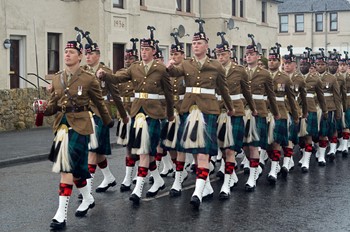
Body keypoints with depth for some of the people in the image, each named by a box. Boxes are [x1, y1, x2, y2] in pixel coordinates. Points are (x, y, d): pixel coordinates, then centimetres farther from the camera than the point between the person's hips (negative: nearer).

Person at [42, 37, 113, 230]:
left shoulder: (89, 79, -5)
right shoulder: (57, 79, 8)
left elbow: (99, 103, 7)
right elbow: (53, 106, 11)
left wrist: (108, 122, 19)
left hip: (79, 126, -5)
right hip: (62, 125, 5)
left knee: (67, 167, -12)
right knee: (74, 167, 15)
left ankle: (61, 213, -12)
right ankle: (88, 199, 37)